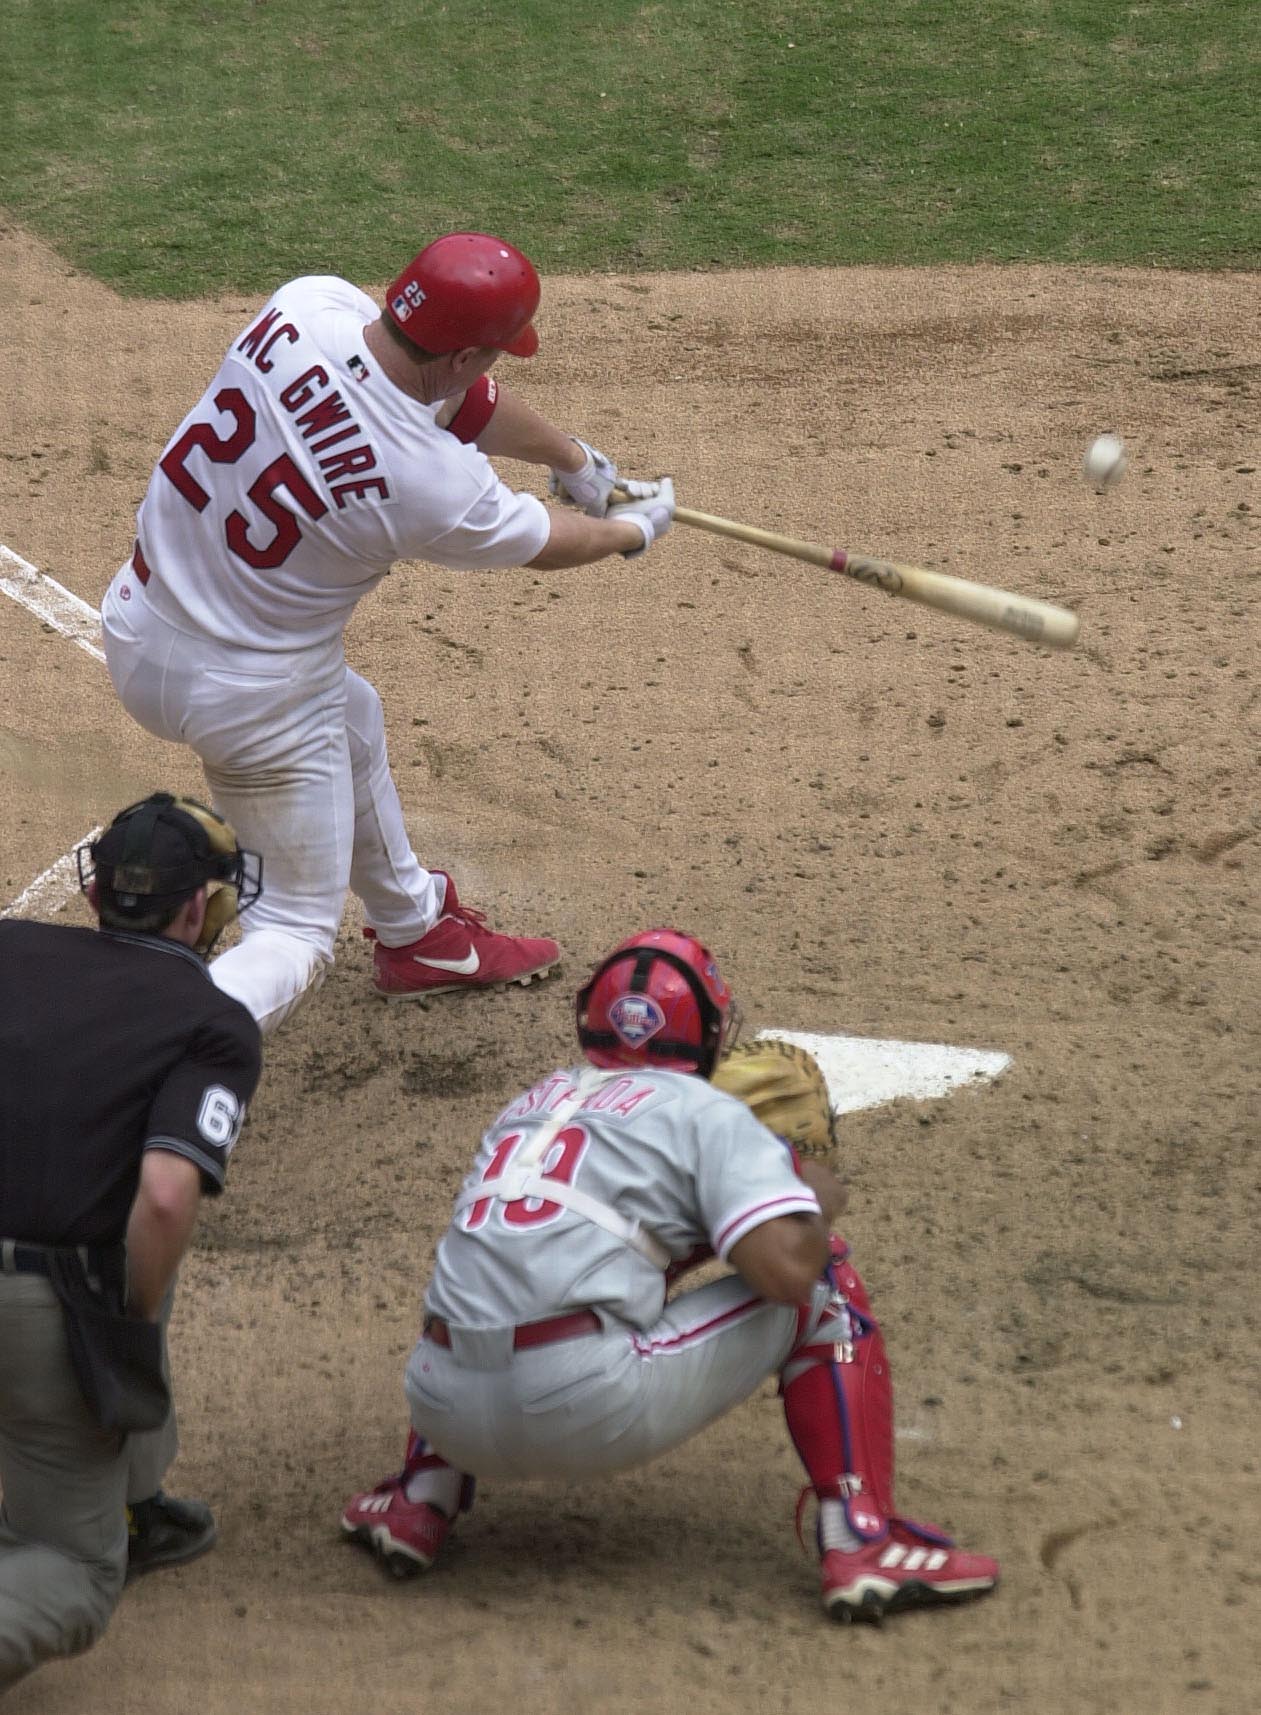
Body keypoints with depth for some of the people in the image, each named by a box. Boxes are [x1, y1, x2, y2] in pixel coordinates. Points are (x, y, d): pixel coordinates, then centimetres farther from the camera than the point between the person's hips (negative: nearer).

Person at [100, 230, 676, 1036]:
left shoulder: (308, 305, -14)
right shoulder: (436, 483, -29)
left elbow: (470, 400, 4)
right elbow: (543, 543, -5)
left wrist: (575, 459, 21)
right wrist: (634, 531, 18)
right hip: (253, 696, -8)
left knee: (352, 719, 34)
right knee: (296, 936, 9)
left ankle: (416, 931, 55)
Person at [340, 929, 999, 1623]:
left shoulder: (530, 1105, 25)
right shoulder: (707, 1112, 7)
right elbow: (786, 1267, -7)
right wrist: (818, 1199, 15)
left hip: (447, 1414, 6)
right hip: (590, 1414, -6)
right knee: (823, 1279, 12)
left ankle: (419, 1504, 23)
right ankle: (862, 1544, 3)